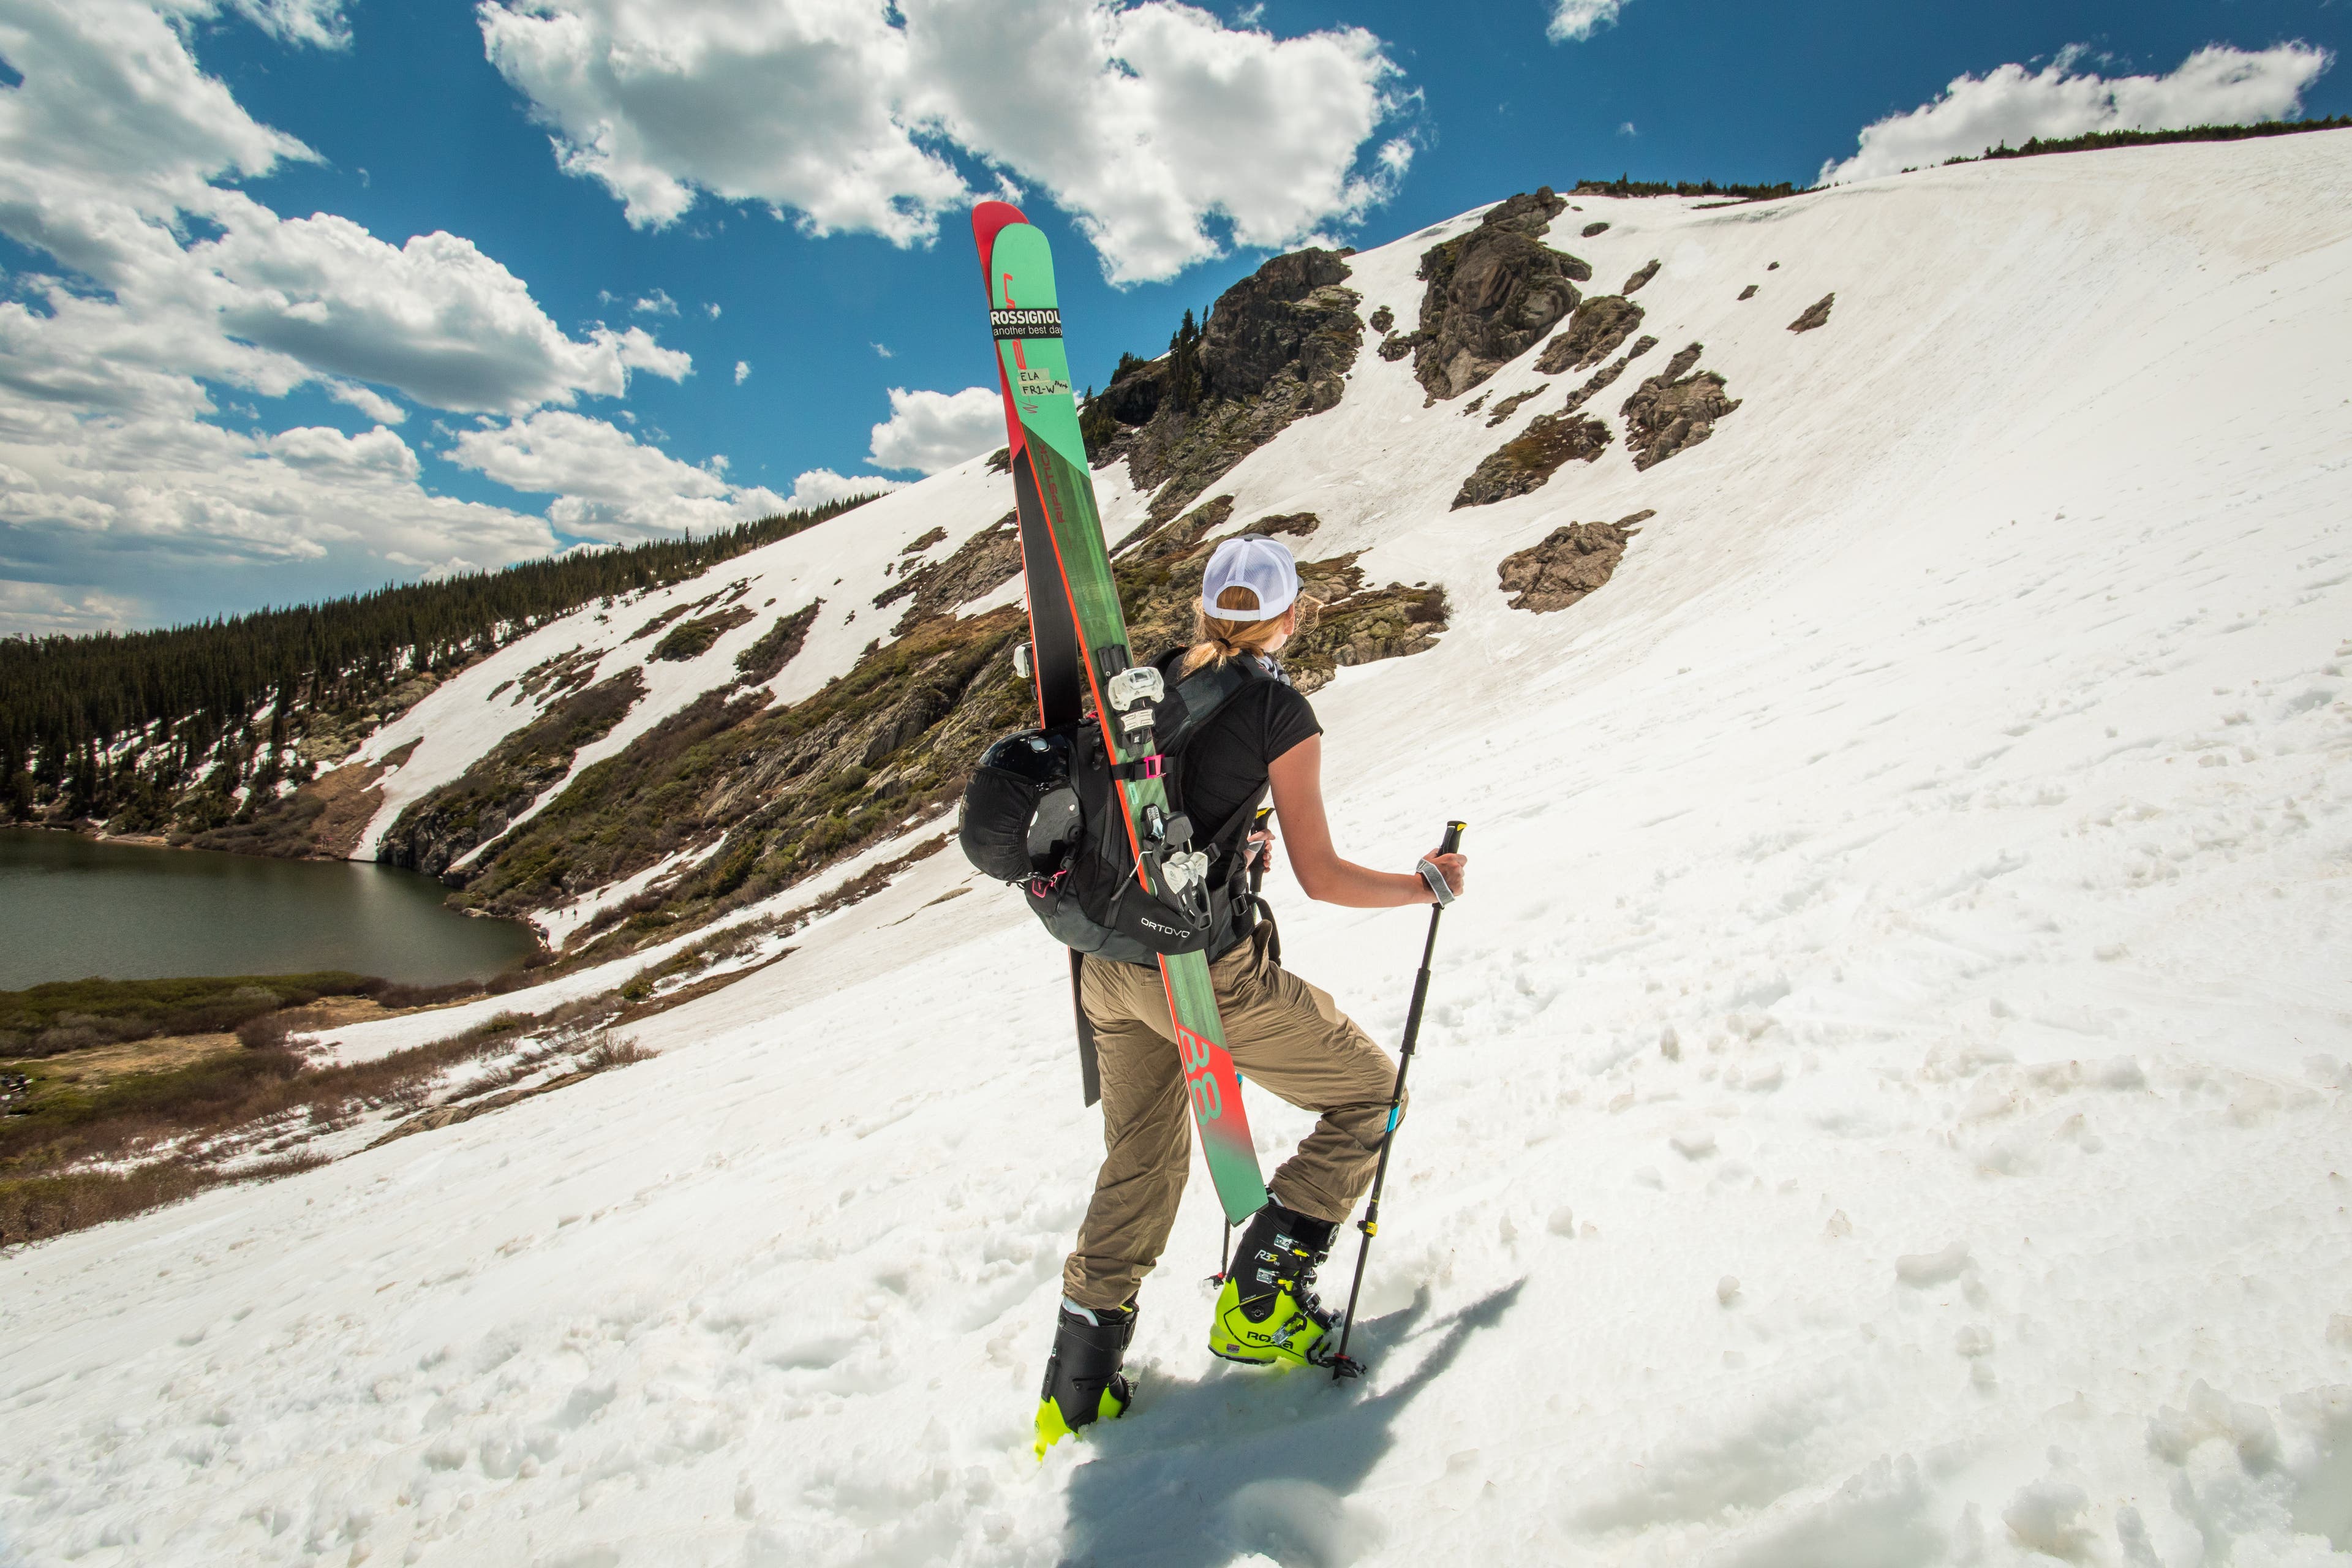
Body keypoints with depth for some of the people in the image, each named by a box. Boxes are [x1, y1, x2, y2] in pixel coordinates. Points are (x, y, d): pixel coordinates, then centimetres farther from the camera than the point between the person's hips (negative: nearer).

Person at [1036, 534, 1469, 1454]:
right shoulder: (1281, 712, -9)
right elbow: (1322, 879, -8)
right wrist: (1429, 886, 7)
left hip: (1108, 964, 7)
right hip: (1205, 970, -7)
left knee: (1141, 1166, 23)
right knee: (1368, 1092, 14)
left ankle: (1078, 1384, 27)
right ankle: (1259, 1306, 12)